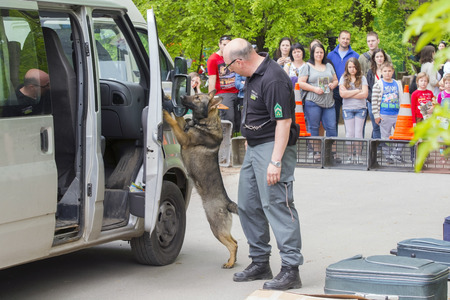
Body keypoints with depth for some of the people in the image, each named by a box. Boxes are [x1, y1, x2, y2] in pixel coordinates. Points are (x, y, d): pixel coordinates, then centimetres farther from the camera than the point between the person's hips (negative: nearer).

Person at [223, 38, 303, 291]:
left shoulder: (273, 80, -21)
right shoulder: (255, 75, 11)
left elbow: (284, 122, -24)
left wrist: (275, 161, -27)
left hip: (273, 147, -11)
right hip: (255, 147, 11)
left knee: (276, 204, -12)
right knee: (248, 205, 14)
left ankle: (291, 269, -9)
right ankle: (260, 263, 25)